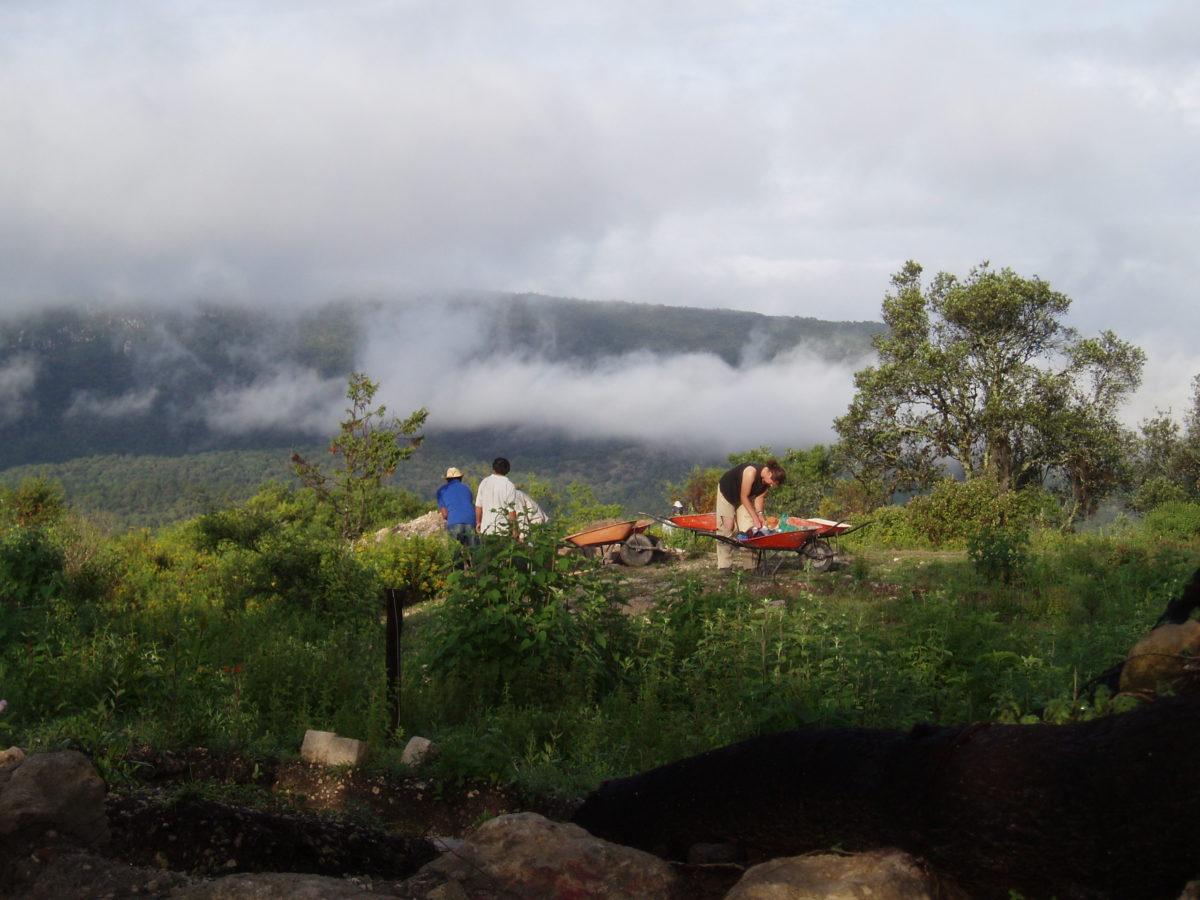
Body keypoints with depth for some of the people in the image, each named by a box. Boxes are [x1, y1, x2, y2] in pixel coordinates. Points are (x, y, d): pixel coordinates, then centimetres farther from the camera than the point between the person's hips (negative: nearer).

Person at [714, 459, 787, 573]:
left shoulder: (768, 479, -18)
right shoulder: (751, 472, -38)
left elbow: (759, 496, -6)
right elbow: (744, 497, -30)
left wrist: (759, 514, -21)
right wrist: (755, 518, -28)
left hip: (745, 496, 6)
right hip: (727, 491, -6)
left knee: (749, 527, -10)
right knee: (727, 526, -14)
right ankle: (724, 565, -11)